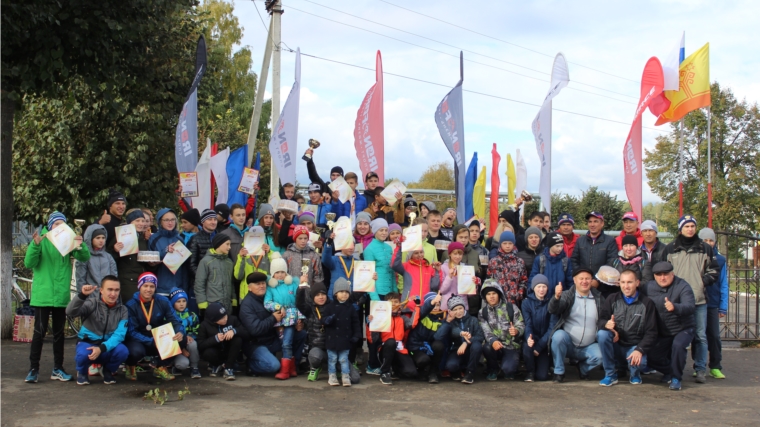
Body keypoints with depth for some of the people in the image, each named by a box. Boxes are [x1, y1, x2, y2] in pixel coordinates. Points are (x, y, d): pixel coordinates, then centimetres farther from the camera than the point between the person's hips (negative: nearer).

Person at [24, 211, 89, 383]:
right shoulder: (41, 239, -1)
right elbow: (29, 263, -9)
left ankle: (58, 368, 16)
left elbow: (84, 258, -5)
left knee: (59, 332, 9)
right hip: (42, 294, -3)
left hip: (61, 295, 3)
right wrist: (35, 244, -25)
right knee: (39, 332, -3)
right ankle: (34, 369, 5)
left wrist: (80, 246, -26)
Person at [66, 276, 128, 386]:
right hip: (87, 342, -2)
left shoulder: (122, 310, -5)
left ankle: (108, 371, 4)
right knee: (83, 354, -36)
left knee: (123, 351, -30)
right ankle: (82, 372, 2)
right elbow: (70, 312, -29)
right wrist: (82, 295, -46)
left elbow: (119, 335, -15)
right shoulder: (92, 303, -11)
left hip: (108, 346, 2)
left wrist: (102, 348, -32)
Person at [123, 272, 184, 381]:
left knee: (179, 339, -22)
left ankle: (159, 366, 3)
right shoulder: (131, 305, -14)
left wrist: (180, 332, -31)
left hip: (158, 341, 4)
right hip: (138, 341, -3)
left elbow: (175, 321, -6)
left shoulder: (163, 301, -5)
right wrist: (151, 342, -30)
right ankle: (130, 366, 3)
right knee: (136, 351, -38)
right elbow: (131, 331, -17)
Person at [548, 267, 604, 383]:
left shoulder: (598, 298, 8)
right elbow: (552, 310, -19)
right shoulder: (567, 295, -1)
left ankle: (583, 368, 9)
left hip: (589, 347, 2)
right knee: (558, 335, -32)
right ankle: (559, 372, -14)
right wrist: (556, 297, -40)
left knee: (599, 356, -27)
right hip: (568, 345, -2)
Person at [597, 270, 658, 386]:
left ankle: (635, 374, 7)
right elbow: (600, 321, -1)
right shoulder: (613, 299, 4)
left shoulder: (646, 303, 0)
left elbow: (651, 333, -4)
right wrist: (606, 324, -28)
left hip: (634, 347, -2)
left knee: (639, 361, -35)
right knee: (602, 334, -29)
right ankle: (610, 375, -13)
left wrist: (639, 350, -22)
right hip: (615, 346, 2)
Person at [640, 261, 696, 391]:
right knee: (651, 358, -9)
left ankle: (676, 378, -11)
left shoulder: (682, 286, -18)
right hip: (662, 333, 4)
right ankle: (669, 370, 25)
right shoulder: (648, 288, -5)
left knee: (678, 345, -34)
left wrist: (675, 307, -53)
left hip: (683, 329, -4)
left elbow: (691, 307, -32)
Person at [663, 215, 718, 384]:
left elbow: (713, 271, 12)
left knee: (700, 336, 1)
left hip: (699, 299, 0)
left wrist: (702, 282, -4)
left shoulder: (705, 248, 10)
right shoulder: (670, 249, 8)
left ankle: (700, 370, 8)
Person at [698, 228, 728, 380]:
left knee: (714, 335, 1)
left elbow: (724, 285, 6)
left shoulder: (720, 260, 4)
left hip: (713, 305, 1)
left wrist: (723, 307, 1)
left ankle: (715, 367, 9)